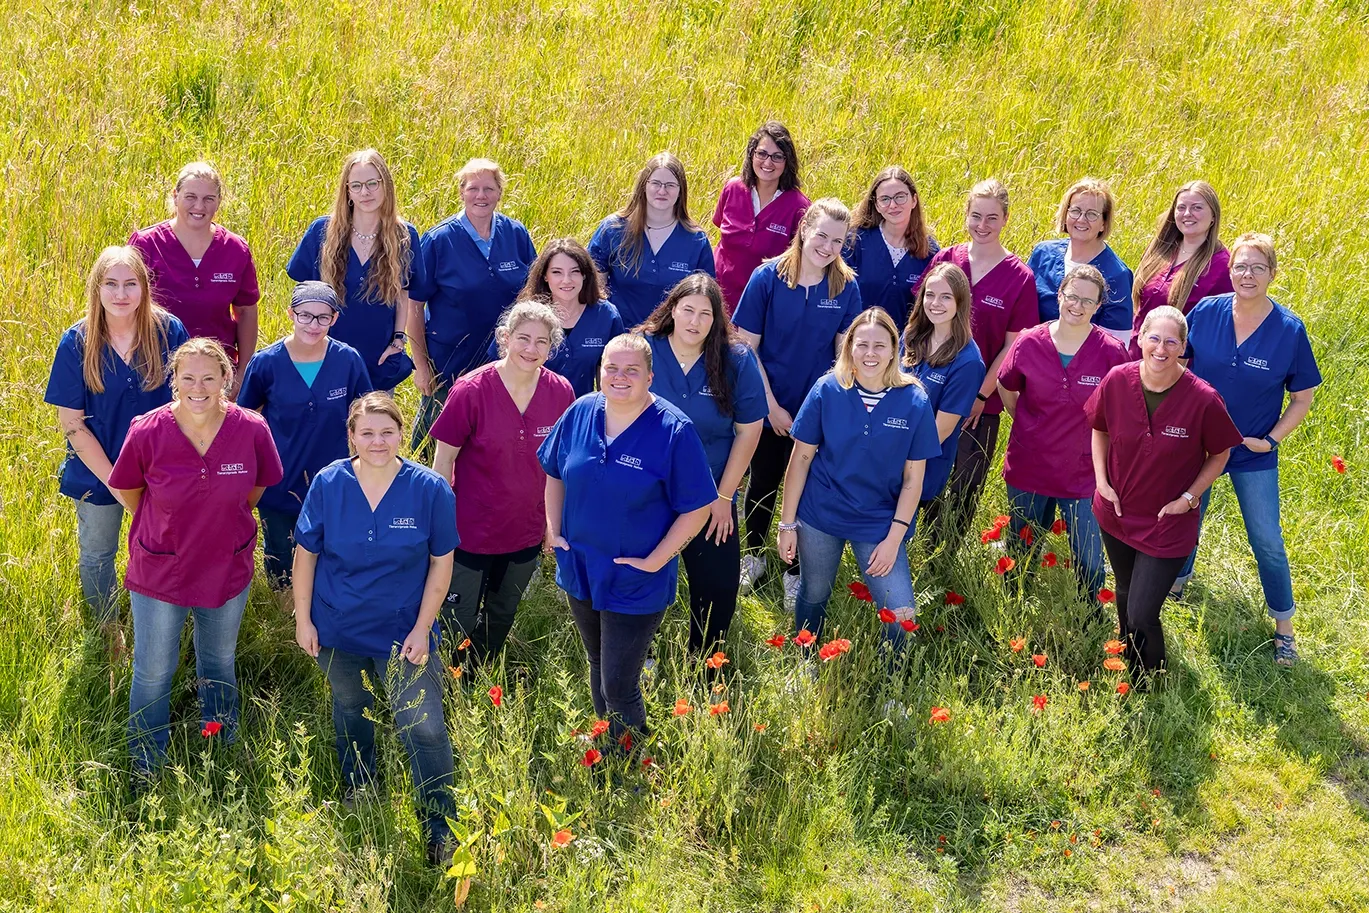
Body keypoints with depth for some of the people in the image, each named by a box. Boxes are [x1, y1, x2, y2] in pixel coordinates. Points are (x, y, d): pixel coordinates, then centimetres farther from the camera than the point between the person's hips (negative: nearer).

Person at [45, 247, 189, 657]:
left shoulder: (169, 331, -16)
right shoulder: (77, 343, -17)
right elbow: (72, 424, -13)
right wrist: (113, 479, -17)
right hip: (98, 472, 0)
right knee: (97, 555, 20)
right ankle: (108, 633, 46)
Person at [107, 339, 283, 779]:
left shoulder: (251, 429, -19)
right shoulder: (147, 432, -23)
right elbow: (125, 491, -3)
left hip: (227, 572, 2)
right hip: (159, 573, -1)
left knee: (220, 661, 25)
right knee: (152, 673, 14)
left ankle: (224, 747, 51)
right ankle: (146, 767, 38)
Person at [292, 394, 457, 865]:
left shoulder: (430, 489, -15)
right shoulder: (328, 484, -12)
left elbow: (441, 562, -7)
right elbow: (306, 553, -2)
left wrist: (422, 629, -9)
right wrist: (303, 619, -2)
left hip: (403, 633, -2)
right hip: (338, 631, 2)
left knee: (425, 729, -5)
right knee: (351, 713, 24)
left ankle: (440, 826, 11)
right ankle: (358, 792, 49)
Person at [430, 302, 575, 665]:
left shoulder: (561, 392, -9)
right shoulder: (471, 391, -19)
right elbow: (442, 463, -10)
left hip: (527, 534, 4)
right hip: (470, 532, -4)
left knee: (501, 620, 23)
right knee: (457, 624, 7)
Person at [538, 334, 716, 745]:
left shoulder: (674, 431, -18)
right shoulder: (580, 412, -4)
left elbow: (696, 509, -14)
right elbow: (555, 473, 12)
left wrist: (655, 561, -17)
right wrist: (553, 530, 4)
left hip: (636, 584, -5)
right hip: (580, 569, 5)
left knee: (618, 688, -1)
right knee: (599, 667, 23)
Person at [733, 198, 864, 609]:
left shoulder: (846, 286, -8)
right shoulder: (768, 277, -14)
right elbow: (746, 347, -10)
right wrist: (771, 406, -11)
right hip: (769, 407, -1)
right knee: (763, 483, 16)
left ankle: (796, 574, 28)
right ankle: (754, 557, 40)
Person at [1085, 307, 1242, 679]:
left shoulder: (1203, 399, -23)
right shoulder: (1117, 380, -15)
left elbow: (1220, 454, -6)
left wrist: (1188, 498, -12)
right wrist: (1102, 480, -3)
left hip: (1169, 522, -4)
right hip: (1117, 512, 4)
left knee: (1142, 615, -4)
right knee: (1125, 595, 26)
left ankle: (1148, 688, 24)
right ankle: (1126, 659, 54)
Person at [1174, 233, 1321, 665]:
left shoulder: (1290, 330, -15)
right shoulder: (1205, 312, -12)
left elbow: (1302, 398, -5)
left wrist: (1272, 439, -14)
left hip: (1254, 455, -2)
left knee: (1266, 541, 2)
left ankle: (1284, 626, 18)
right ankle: (1180, 575, 51)